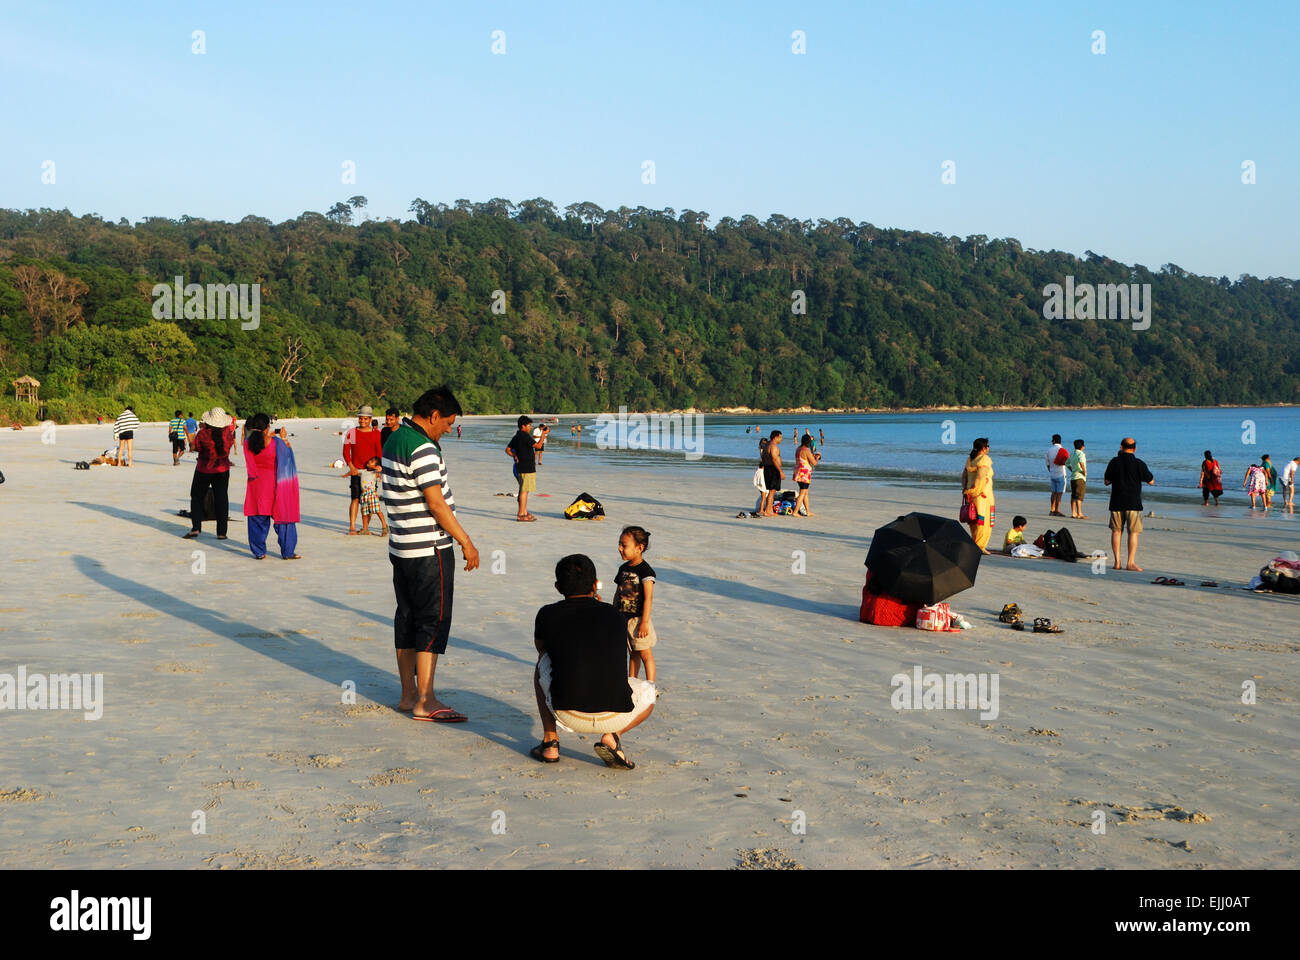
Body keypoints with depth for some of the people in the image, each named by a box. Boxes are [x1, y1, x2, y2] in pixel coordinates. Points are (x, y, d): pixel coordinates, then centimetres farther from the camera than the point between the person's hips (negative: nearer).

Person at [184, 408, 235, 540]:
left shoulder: (203, 434, -19)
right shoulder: (227, 432, -12)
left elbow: (196, 447, -2)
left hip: (204, 470, -2)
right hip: (222, 470, 2)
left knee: (197, 498, 12)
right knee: (221, 500, 8)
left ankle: (195, 528, 4)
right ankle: (221, 532, 7)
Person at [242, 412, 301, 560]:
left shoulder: (248, 443, -9)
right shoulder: (276, 443, -16)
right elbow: (287, 453, 1)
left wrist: (267, 437, 14)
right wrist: (283, 438, 13)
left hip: (256, 485, 3)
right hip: (275, 484, -3)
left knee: (257, 519, 13)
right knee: (283, 517, 9)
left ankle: (258, 552, 15)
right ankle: (287, 552, 12)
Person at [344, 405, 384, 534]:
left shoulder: (376, 434, 5)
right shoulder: (351, 433, 4)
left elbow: (380, 452, 2)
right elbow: (346, 451, 3)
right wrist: (351, 466, -10)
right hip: (356, 470, -2)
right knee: (356, 498, -11)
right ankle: (352, 527, -13)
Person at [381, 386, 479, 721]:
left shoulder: (394, 440, 12)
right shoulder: (423, 449, -19)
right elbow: (436, 504, -20)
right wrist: (466, 542, -14)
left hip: (401, 548, 10)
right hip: (429, 549, -10)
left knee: (407, 619, 13)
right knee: (434, 622, -4)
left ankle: (408, 694, 20)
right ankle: (425, 702, -1)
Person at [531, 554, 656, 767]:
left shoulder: (548, 614, 7)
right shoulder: (614, 615, 13)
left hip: (568, 715, 0)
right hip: (615, 717, 0)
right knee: (649, 692, 34)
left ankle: (550, 741, 23)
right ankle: (612, 737, 6)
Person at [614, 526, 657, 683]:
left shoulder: (645, 571, -15)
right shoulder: (623, 569, 8)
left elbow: (648, 598, -18)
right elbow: (618, 594, 15)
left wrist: (644, 623, -20)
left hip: (638, 619, -7)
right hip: (623, 619, 7)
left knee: (645, 654, 0)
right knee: (632, 653, 16)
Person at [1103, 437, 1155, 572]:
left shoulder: (1114, 462, -2)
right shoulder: (1139, 464, -7)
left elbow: (1106, 482, 7)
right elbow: (1151, 482, 3)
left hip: (1116, 502, 2)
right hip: (1133, 503, -2)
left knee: (1116, 531, 9)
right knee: (1133, 532, 3)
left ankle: (1117, 562, 6)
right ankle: (1131, 563, -3)